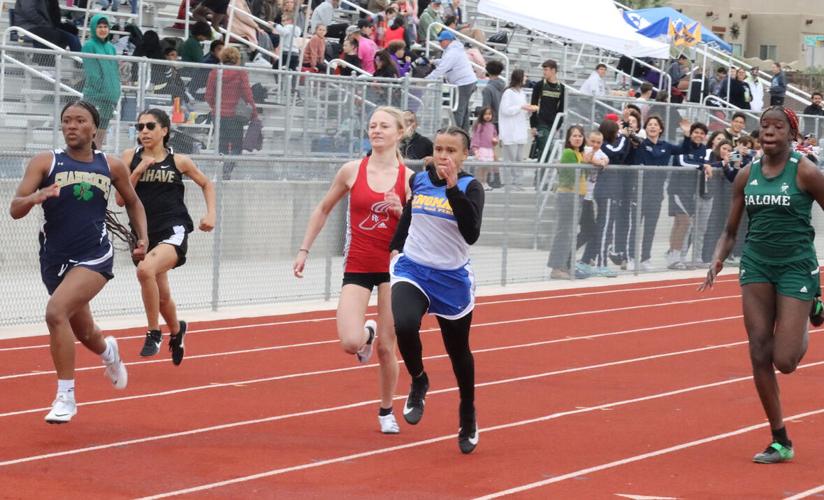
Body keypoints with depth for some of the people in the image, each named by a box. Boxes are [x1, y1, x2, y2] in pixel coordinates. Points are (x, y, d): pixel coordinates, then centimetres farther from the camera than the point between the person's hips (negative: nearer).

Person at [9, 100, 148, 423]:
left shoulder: (112, 166, 3)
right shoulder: (45, 163, -1)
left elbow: (133, 202, 22)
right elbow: (15, 210, -9)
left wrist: (142, 238, 8)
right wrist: (34, 197, -30)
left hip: (95, 257, -2)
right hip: (55, 260, 2)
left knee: (56, 311, -27)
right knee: (84, 333, 19)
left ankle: (66, 397, -18)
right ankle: (108, 351, 58)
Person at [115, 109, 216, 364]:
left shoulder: (179, 161, 2)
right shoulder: (130, 156, 4)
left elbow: (206, 184, 19)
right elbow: (121, 199, 0)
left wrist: (211, 214, 5)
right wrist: (138, 171, -11)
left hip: (173, 232, -4)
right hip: (145, 234, 4)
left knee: (146, 269, -33)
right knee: (162, 295, 15)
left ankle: (154, 333, -17)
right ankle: (176, 330, 49)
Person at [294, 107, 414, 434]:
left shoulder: (409, 177, -4)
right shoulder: (352, 171, -2)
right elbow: (323, 210, 12)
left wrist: (400, 211, -19)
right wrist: (304, 250, 9)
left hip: (392, 266, 0)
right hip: (357, 267, 0)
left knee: (386, 348, 4)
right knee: (350, 343, -16)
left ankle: (386, 411, 27)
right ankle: (367, 333, 23)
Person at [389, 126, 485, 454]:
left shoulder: (470, 187, -11)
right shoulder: (419, 180, 1)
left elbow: (471, 234, -27)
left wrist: (453, 188, -31)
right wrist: (396, 247, 16)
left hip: (452, 279, -1)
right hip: (412, 270, 1)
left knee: (459, 351, 14)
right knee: (404, 325, -29)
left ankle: (468, 418, 39)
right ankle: (418, 382, 1)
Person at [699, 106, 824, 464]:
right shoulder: (747, 176, 5)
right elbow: (730, 231, 12)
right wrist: (718, 259, -8)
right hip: (756, 266, 4)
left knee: (784, 361, -8)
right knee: (760, 356, -1)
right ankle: (780, 442, 9)